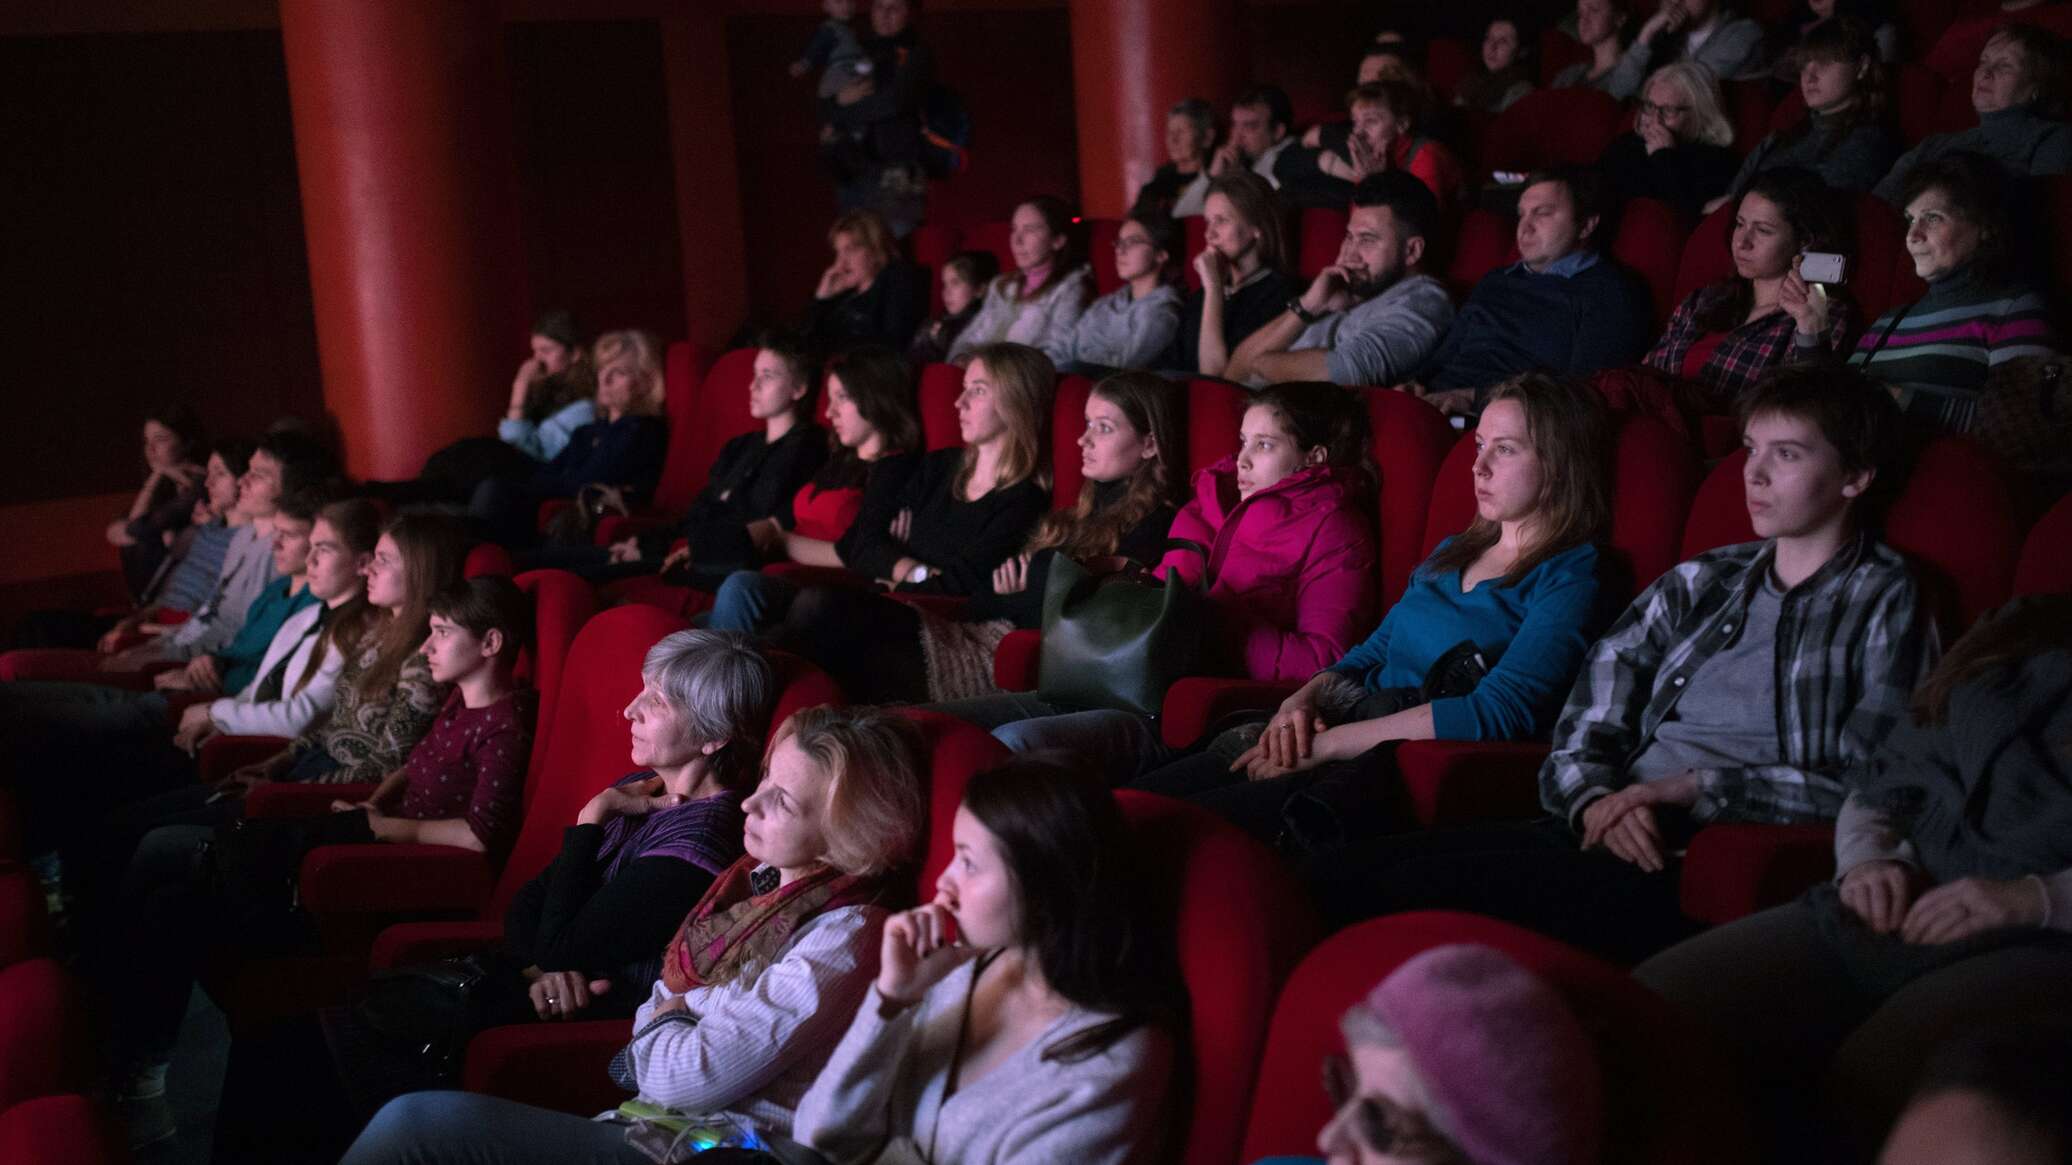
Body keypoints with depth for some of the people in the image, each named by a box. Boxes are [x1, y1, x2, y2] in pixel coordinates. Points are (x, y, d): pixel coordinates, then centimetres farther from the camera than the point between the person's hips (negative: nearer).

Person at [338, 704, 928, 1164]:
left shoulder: (837, 941, -17)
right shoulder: (760, 877, 10)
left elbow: (691, 1077, -18)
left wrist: (656, 1023, 1)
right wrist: (666, 1023, -3)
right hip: (647, 1116, 8)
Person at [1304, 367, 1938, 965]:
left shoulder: (1885, 605, 7)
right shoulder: (1697, 584, 22)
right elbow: (1578, 743, 15)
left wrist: (1696, 786, -10)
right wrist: (1598, 805, -8)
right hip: (1602, 836, 6)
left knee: (1423, 887, -29)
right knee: (1337, 873, -18)